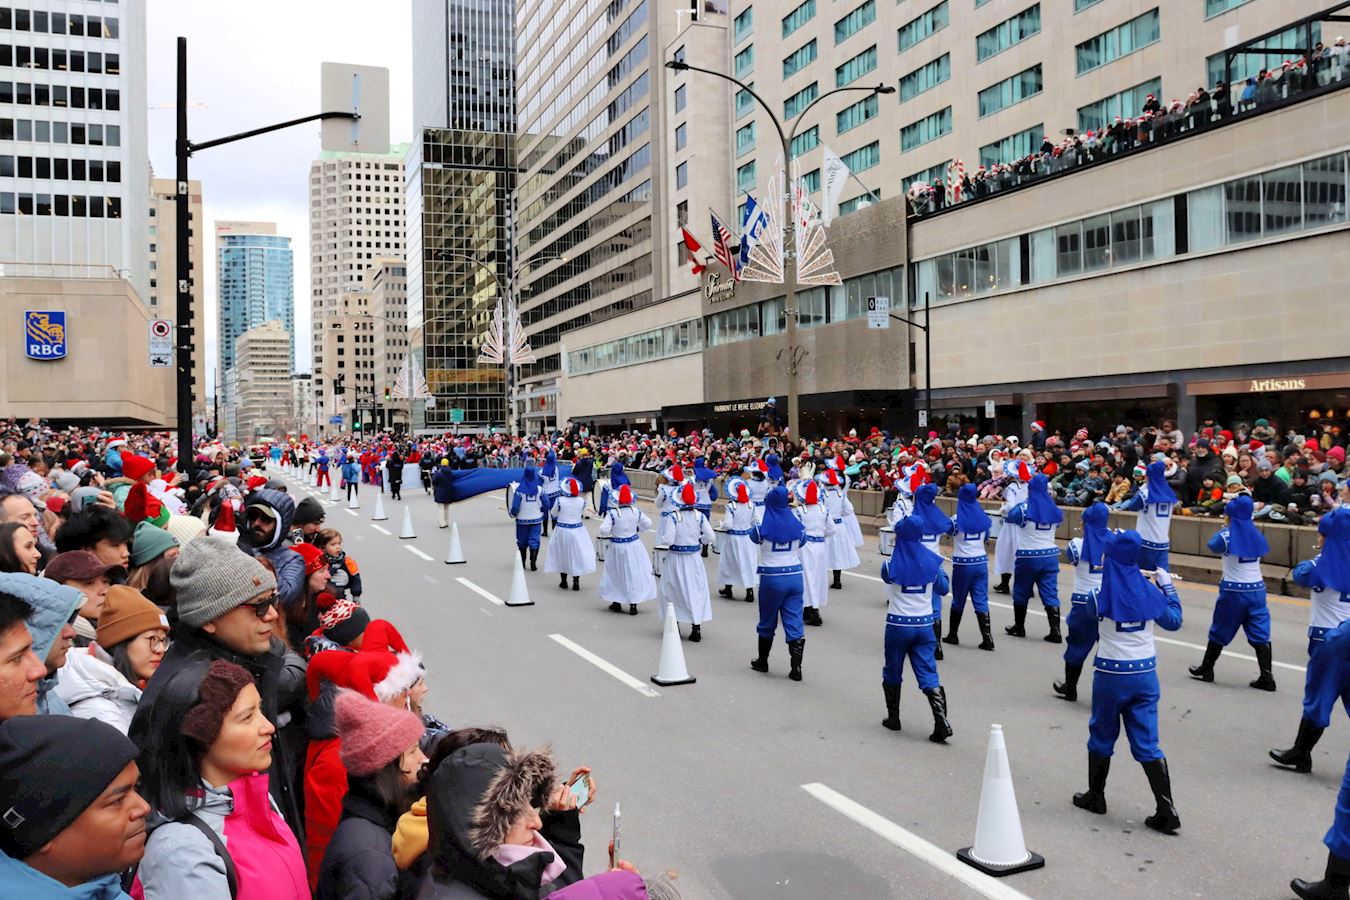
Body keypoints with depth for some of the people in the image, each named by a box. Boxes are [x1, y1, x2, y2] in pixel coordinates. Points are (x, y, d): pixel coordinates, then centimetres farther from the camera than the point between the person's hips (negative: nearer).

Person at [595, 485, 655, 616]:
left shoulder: (612, 513, -17)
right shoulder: (636, 511, -8)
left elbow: (604, 530, -22)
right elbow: (648, 524, 1)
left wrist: (606, 535, -2)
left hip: (617, 546, -2)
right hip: (634, 545, 2)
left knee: (616, 574, 16)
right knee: (634, 573, 10)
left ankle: (616, 603, 25)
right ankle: (633, 604, 11)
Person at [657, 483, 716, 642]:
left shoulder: (673, 517, -15)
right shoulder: (699, 516, -5)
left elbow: (668, 540, -18)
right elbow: (710, 537, -8)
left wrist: (661, 539, 2)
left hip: (676, 558, -2)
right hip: (694, 558, 2)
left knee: (673, 592, 14)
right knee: (696, 591, 10)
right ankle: (696, 628, 8)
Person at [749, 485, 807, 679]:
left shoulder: (763, 524, -11)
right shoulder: (797, 523, -4)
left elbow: (754, 537, 10)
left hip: (771, 577, -2)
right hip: (795, 575, 2)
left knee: (767, 622, 14)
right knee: (794, 622, 4)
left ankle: (762, 661, 29)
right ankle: (796, 667, -1)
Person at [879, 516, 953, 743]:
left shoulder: (891, 565, -11)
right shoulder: (932, 562, -4)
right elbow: (943, 589, 10)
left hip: (898, 624, -2)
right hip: (925, 624, 2)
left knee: (892, 673, 17)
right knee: (928, 675, 3)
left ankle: (893, 718, 27)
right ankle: (941, 722, -10)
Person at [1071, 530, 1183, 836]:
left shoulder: (1100, 593, -13)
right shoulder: (1149, 591, -5)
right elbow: (1173, 621, 10)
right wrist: (1168, 586, 22)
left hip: (1111, 674, -2)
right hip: (1145, 673, 2)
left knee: (1102, 735, 16)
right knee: (1147, 743, 6)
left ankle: (1095, 796, 29)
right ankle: (1166, 810, 0)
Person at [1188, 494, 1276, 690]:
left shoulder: (1227, 535, -11)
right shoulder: (1256, 534, 1)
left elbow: (1212, 545, 7)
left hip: (1233, 591, -4)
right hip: (1257, 589, 4)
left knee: (1220, 631, 10)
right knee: (1260, 634, 3)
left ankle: (1206, 670, 21)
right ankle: (1266, 677, -1)